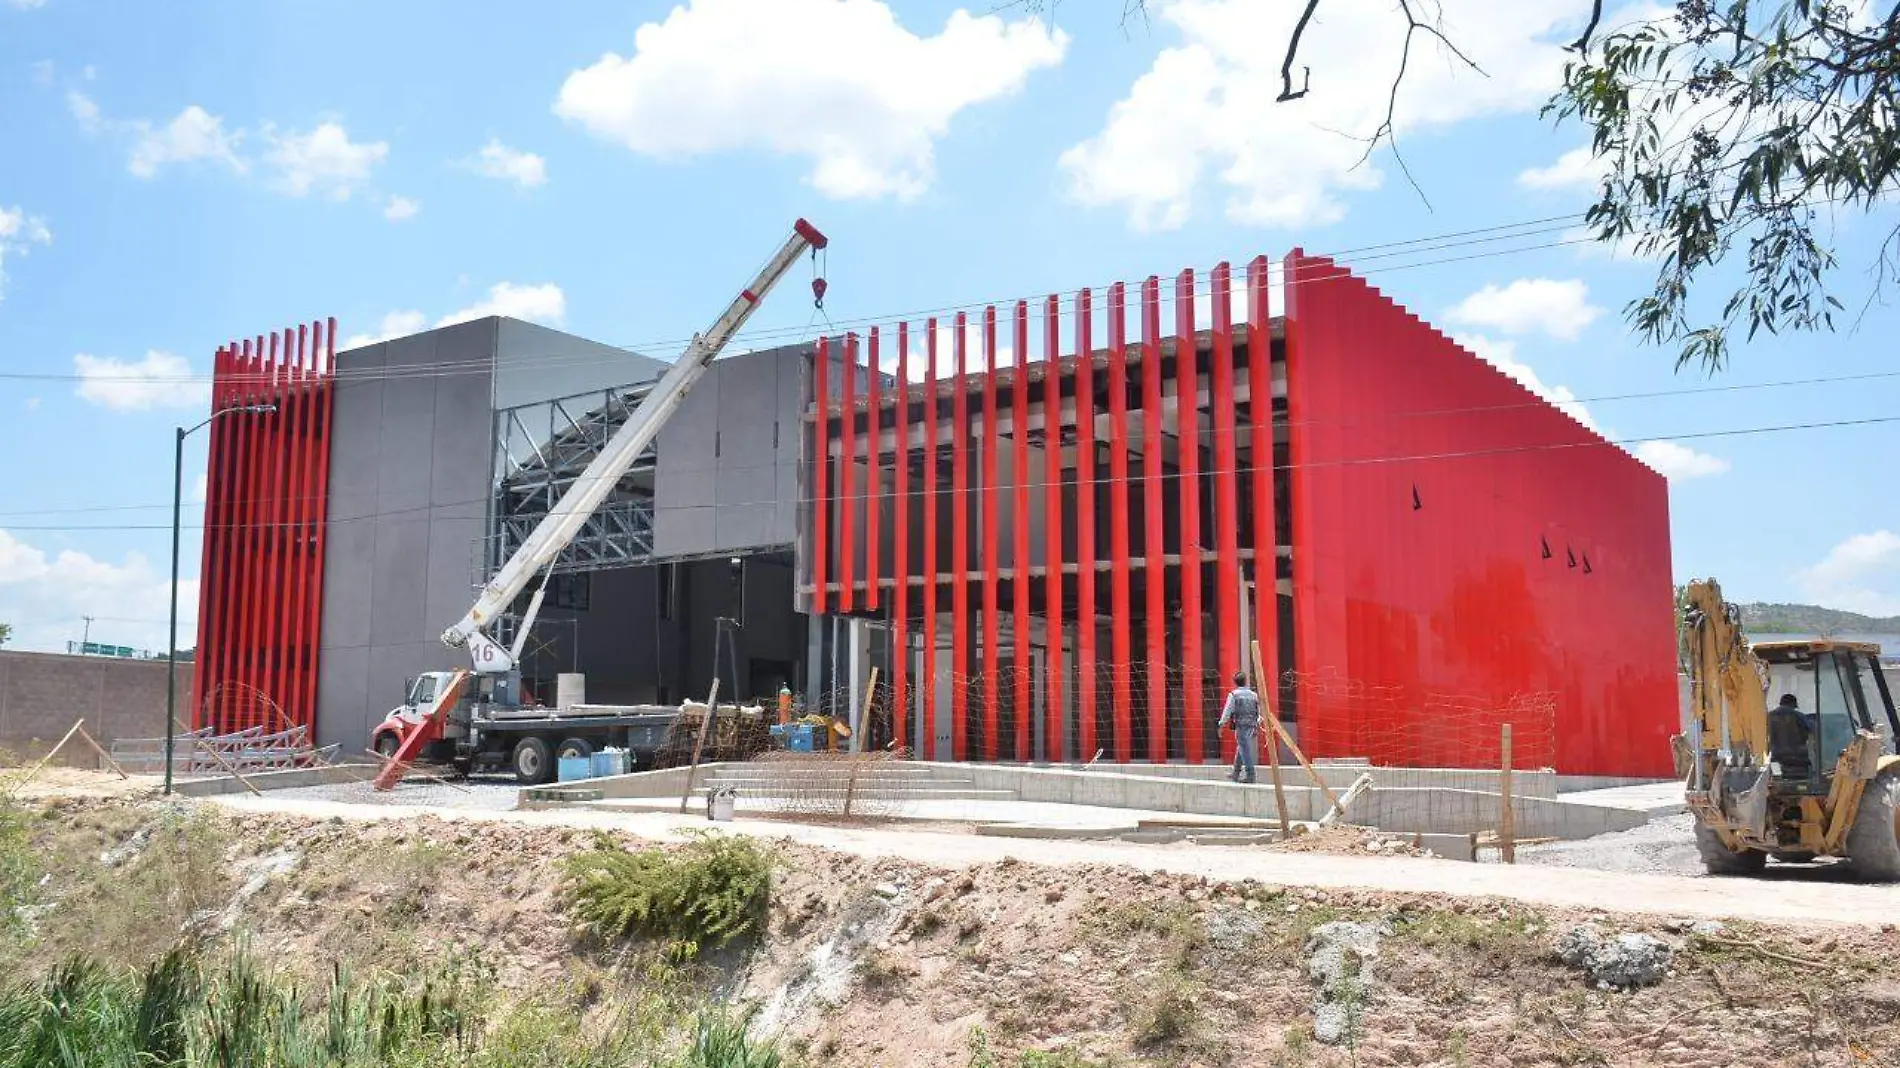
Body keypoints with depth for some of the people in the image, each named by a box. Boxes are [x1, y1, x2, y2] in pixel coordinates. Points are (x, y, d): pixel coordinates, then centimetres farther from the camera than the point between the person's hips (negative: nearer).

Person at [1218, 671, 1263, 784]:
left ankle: (1250, 775, -9)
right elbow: (1258, 712, 13)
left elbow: (1227, 710, -5)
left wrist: (1222, 725, 1)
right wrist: (1257, 726, 18)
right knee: (1240, 749, 15)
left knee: (1244, 750, -4)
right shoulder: (1254, 695, 11)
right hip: (1252, 726, 5)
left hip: (1241, 725, -5)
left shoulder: (1233, 694, -4)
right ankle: (1235, 774, 21)